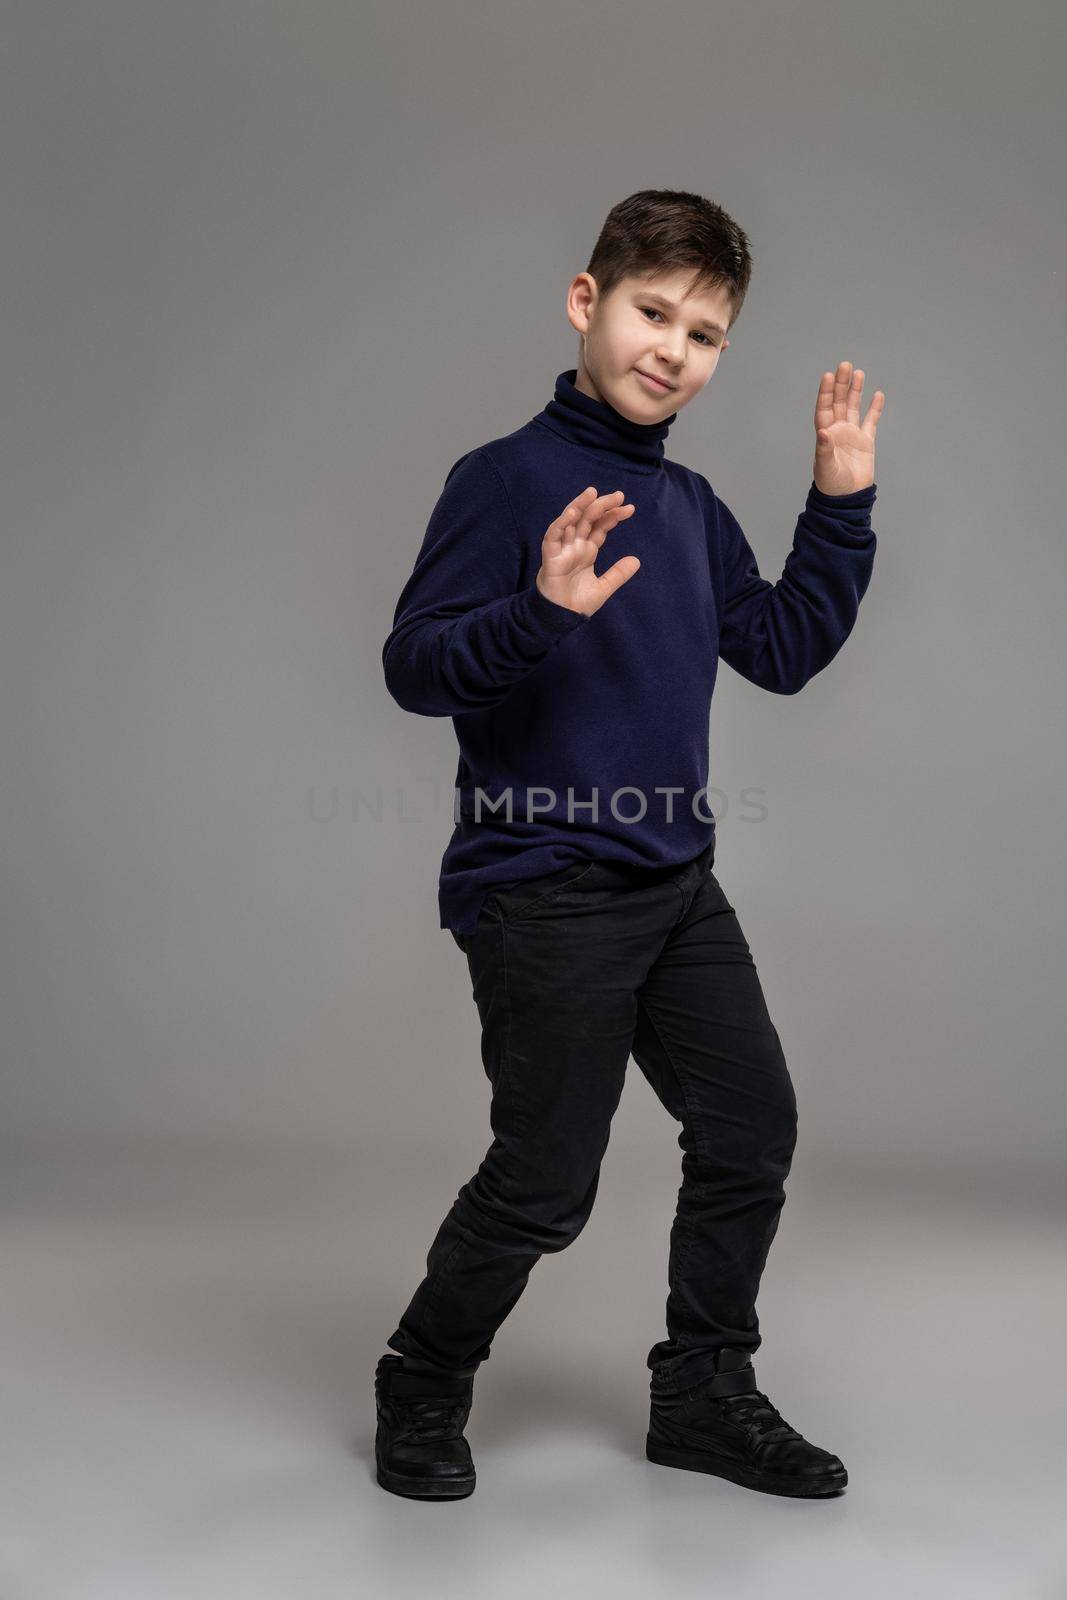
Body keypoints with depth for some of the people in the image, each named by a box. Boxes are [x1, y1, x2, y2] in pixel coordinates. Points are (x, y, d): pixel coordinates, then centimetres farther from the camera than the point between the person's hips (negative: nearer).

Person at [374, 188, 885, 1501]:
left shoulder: (691, 507, 11)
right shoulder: (507, 478, -11)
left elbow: (782, 653, 15)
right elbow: (413, 667, -16)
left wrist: (841, 504, 10)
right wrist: (542, 613, -33)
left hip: (675, 882, 8)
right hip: (541, 888, -8)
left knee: (751, 1127, 11)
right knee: (543, 1186, -1)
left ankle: (703, 1393, 28)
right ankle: (421, 1392, 24)